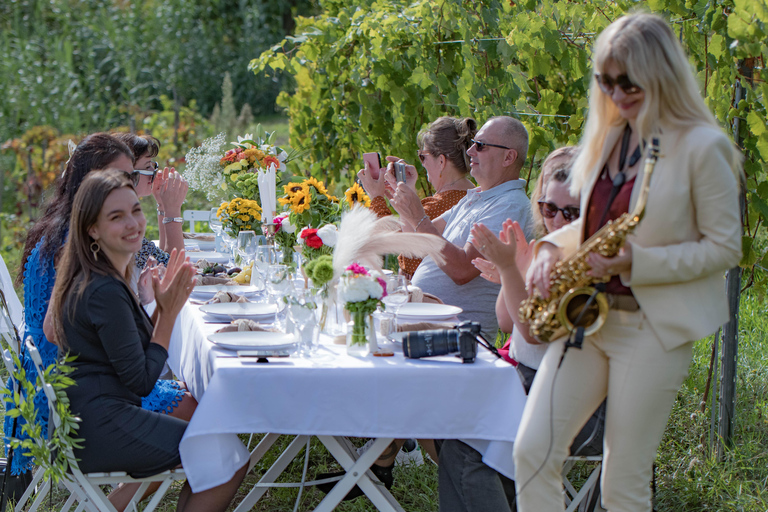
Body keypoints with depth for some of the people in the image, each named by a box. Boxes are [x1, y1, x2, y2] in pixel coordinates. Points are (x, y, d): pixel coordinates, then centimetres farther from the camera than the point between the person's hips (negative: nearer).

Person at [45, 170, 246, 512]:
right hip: (99, 429, -10)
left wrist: (164, 305, 4)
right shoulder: (105, 292, -19)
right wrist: (169, 312, -11)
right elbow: (141, 380, -16)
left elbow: (137, 350, 15)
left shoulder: (95, 279, 12)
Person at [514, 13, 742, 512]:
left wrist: (635, 262, -20)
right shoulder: (607, 138, 11)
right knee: (532, 451, -4)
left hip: (652, 328, -6)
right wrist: (553, 247, 0)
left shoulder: (703, 147, -11)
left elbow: (725, 247, -9)